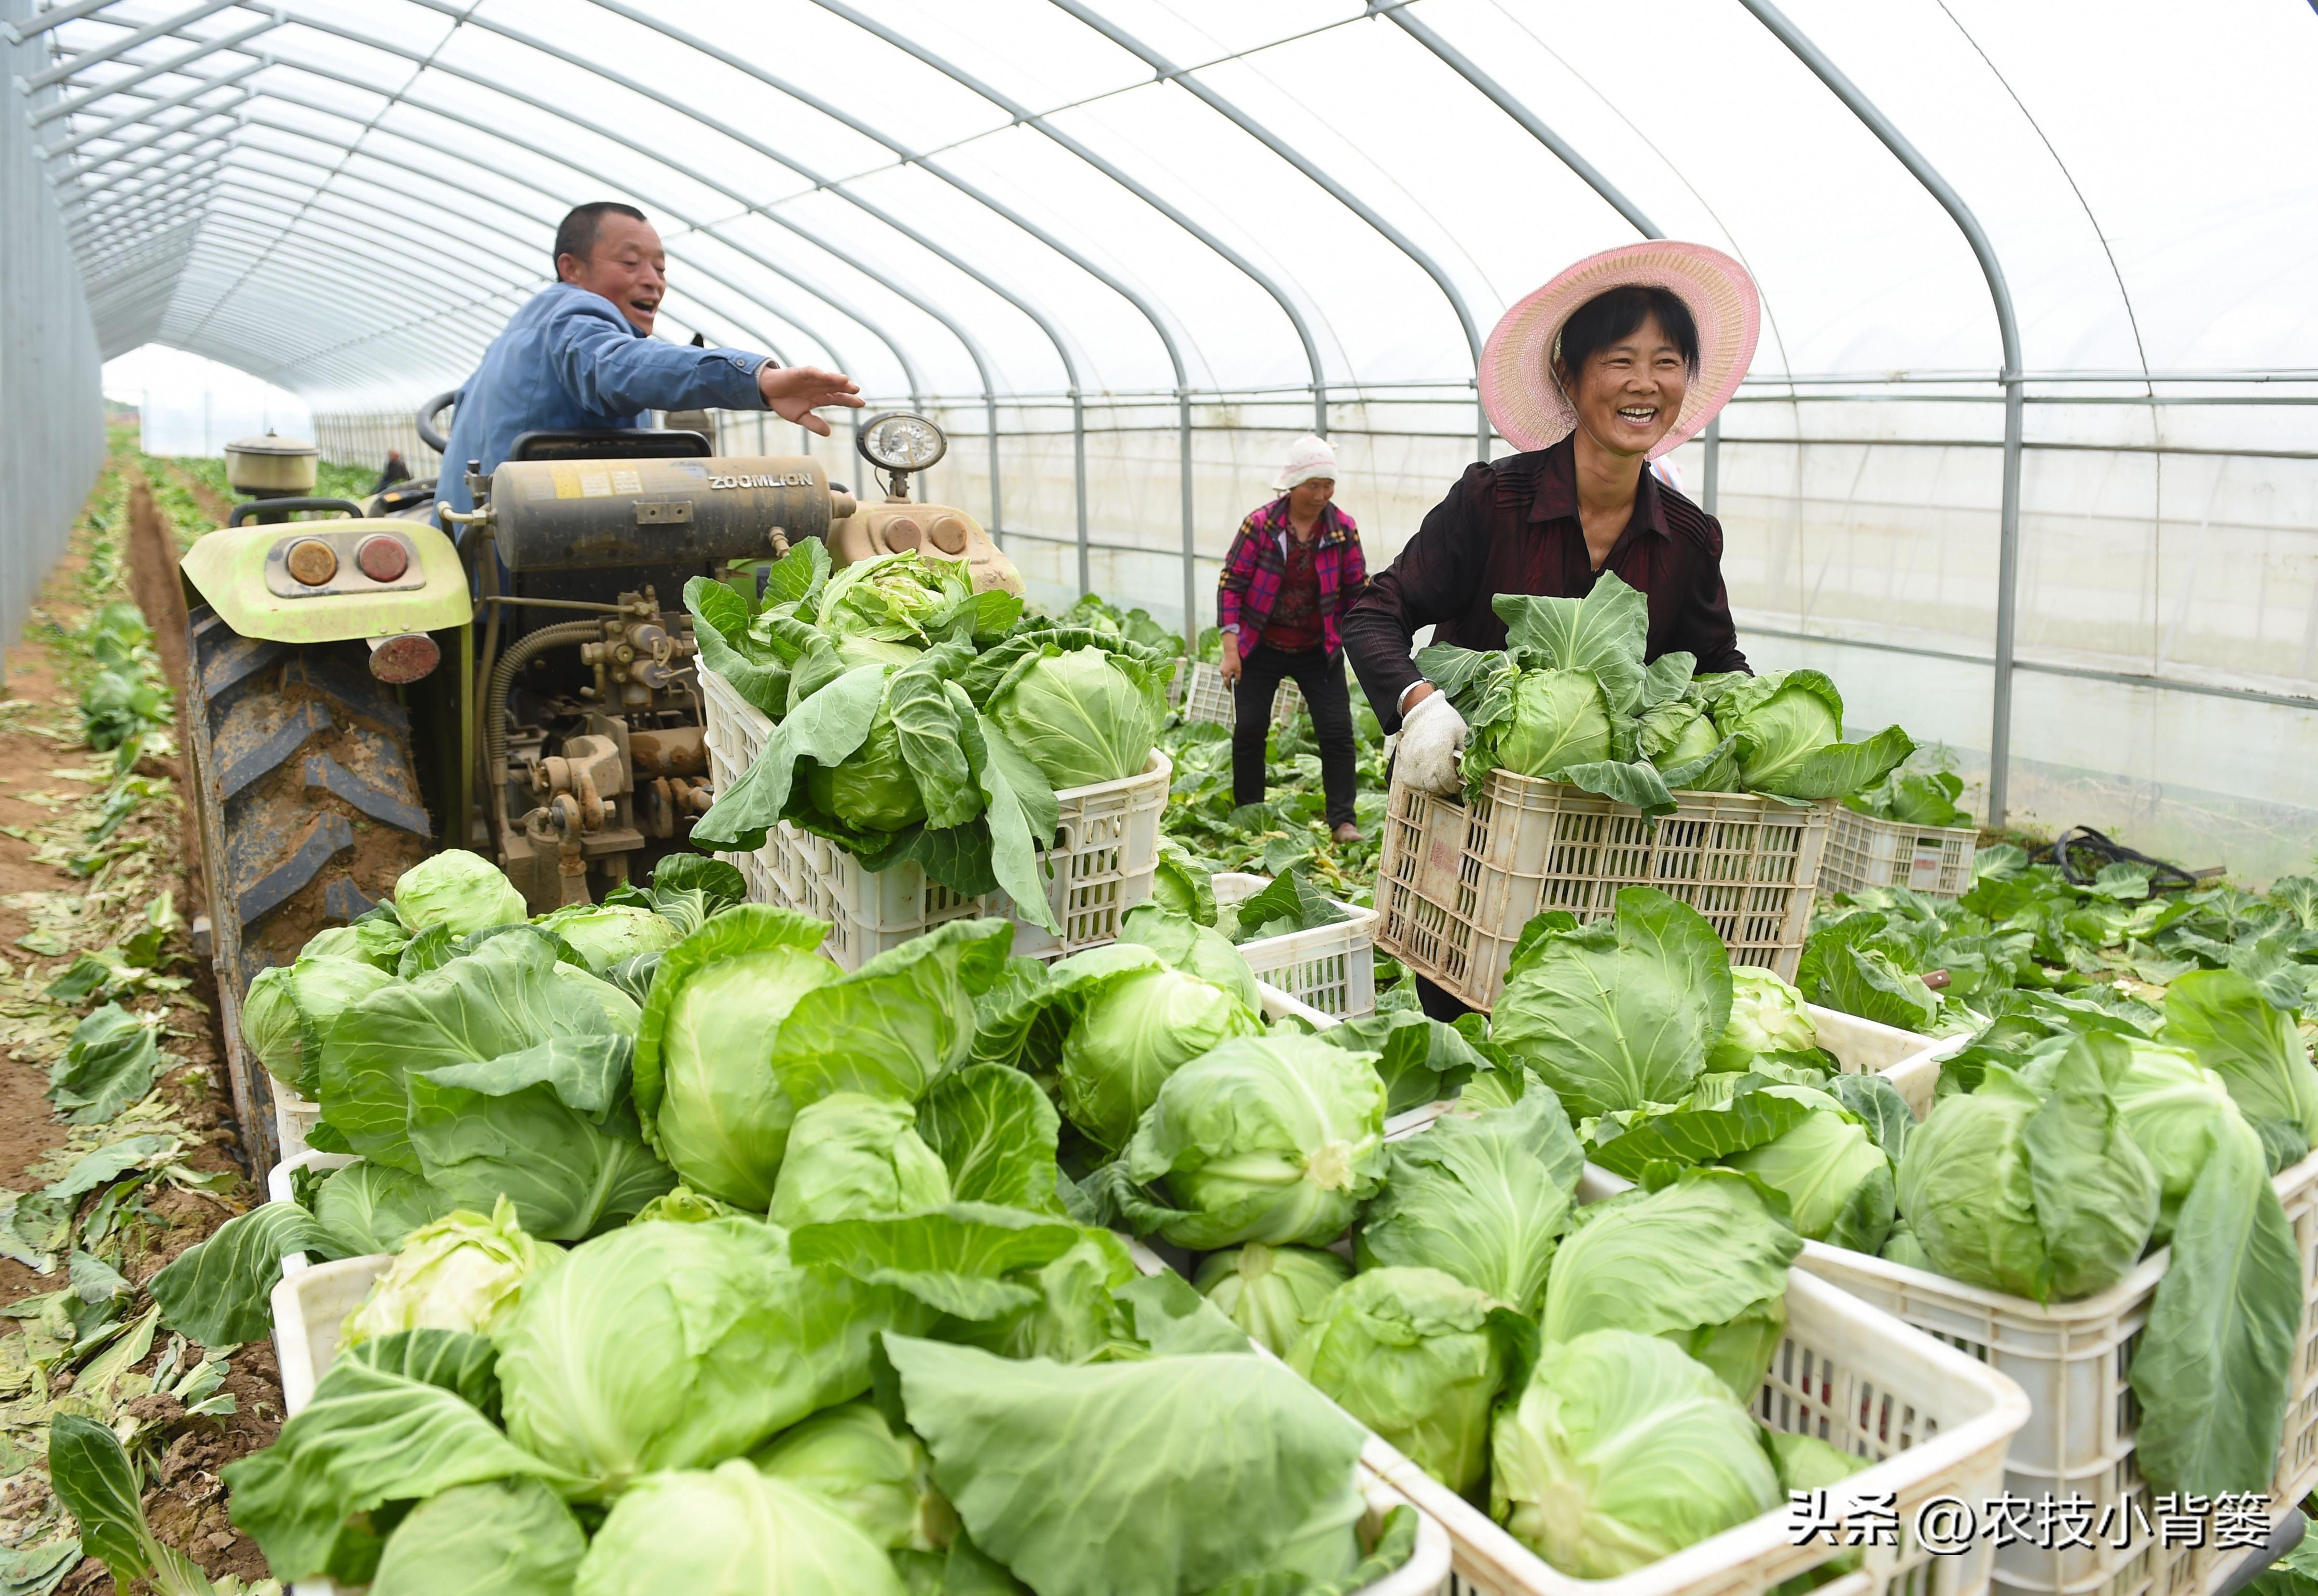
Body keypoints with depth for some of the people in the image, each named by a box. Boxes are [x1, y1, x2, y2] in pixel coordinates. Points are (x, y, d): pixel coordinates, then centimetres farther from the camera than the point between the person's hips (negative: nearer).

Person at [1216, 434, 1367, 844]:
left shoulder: (1343, 528, -6)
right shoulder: (1260, 524, -12)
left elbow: (1357, 590, 2)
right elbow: (1231, 582, -9)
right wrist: (1230, 647, -13)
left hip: (1318, 652, 1)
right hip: (1261, 649, -1)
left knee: (1337, 731, -5)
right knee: (1249, 730, 1)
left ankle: (1343, 820, 2)